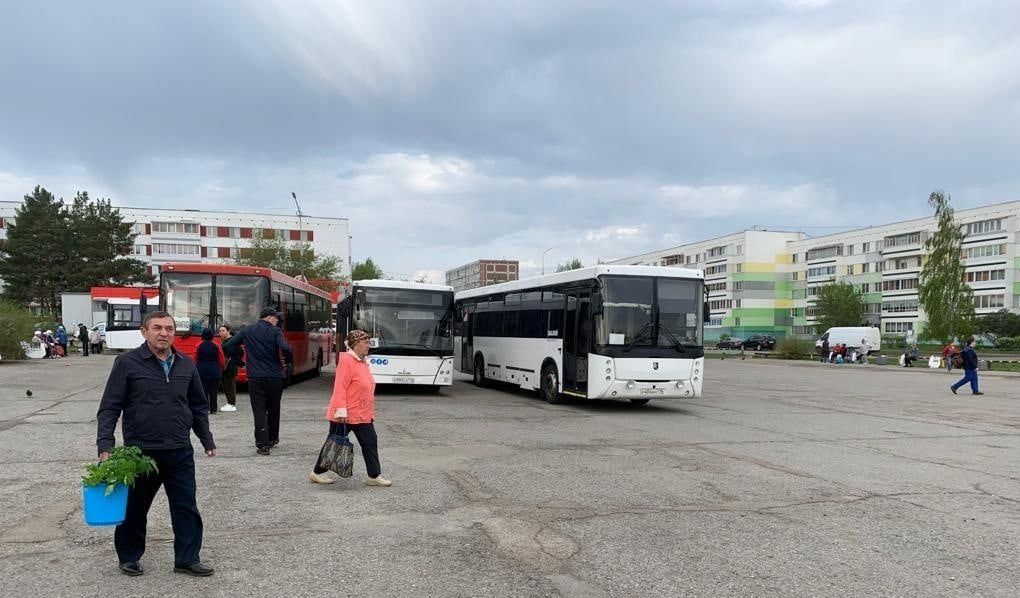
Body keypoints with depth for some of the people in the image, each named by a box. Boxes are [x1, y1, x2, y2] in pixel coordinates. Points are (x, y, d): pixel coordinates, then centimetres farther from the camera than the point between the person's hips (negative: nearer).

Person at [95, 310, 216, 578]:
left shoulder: (186, 365, 6)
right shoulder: (127, 363, -6)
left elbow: (198, 407, 15)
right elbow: (109, 408, -5)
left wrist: (207, 440, 17)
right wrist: (105, 446, -13)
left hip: (180, 452, 3)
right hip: (140, 451, -3)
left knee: (186, 507, 7)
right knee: (134, 508, 14)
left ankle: (187, 558, 20)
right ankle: (129, 557, 34)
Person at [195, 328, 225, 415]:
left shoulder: (199, 346, -4)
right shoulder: (216, 346, -3)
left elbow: (195, 359, 0)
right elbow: (221, 360, 0)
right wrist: (221, 369, 14)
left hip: (202, 371, 0)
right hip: (214, 372, 0)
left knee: (203, 391, 4)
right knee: (214, 391, 6)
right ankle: (213, 408, 7)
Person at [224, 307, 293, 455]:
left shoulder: (246, 331, 7)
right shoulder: (275, 331, -4)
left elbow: (228, 346, 8)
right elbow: (285, 349, -20)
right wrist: (289, 363, -4)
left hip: (255, 377, 1)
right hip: (275, 377, -1)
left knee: (259, 411, 2)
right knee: (273, 409, 17)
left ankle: (263, 444, -6)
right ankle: (273, 439, 31)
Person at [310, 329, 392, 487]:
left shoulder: (363, 361, 10)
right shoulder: (346, 361, -17)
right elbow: (340, 387, -22)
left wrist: (370, 411, 20)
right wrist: (341, 410, -27)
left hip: (363, 415, 8)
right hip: (344, 415, -8)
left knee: (370, 442, 5)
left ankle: (374, 476, 11)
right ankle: (317, 473, 22)